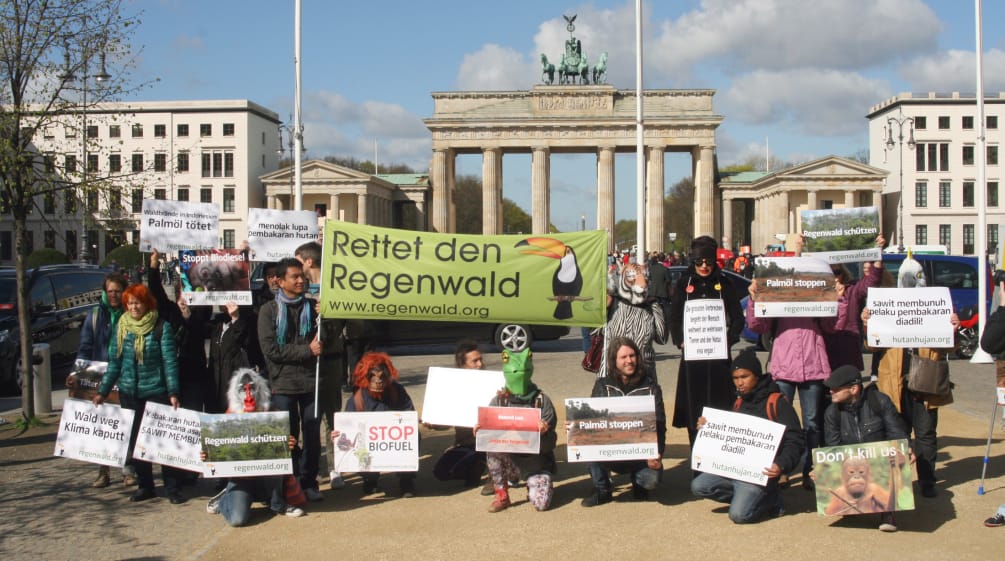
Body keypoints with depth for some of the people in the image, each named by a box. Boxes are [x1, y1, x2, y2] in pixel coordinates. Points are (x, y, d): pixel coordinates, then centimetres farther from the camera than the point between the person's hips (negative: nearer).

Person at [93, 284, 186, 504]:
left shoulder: (161, 327, -6)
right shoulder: (121, 326, 7)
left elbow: (170, 361, -8)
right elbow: (114, 361, 10)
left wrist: (173, 392, -15)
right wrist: (103, 391, 7)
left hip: (156, 391, -5)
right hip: (128, 393, 5)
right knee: (134, 440, 9)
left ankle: (173, 487, 5)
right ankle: (145, 485, 21)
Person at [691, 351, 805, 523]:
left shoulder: (777, 402, -7)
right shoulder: (739, 402, 16)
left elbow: (795, 441, -12)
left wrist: (781, 465, -29)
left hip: (759, 472, -7)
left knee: (739, 514, -23)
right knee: (698, 486, -11)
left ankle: (770, 500, 6)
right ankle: (748, 497, 3)